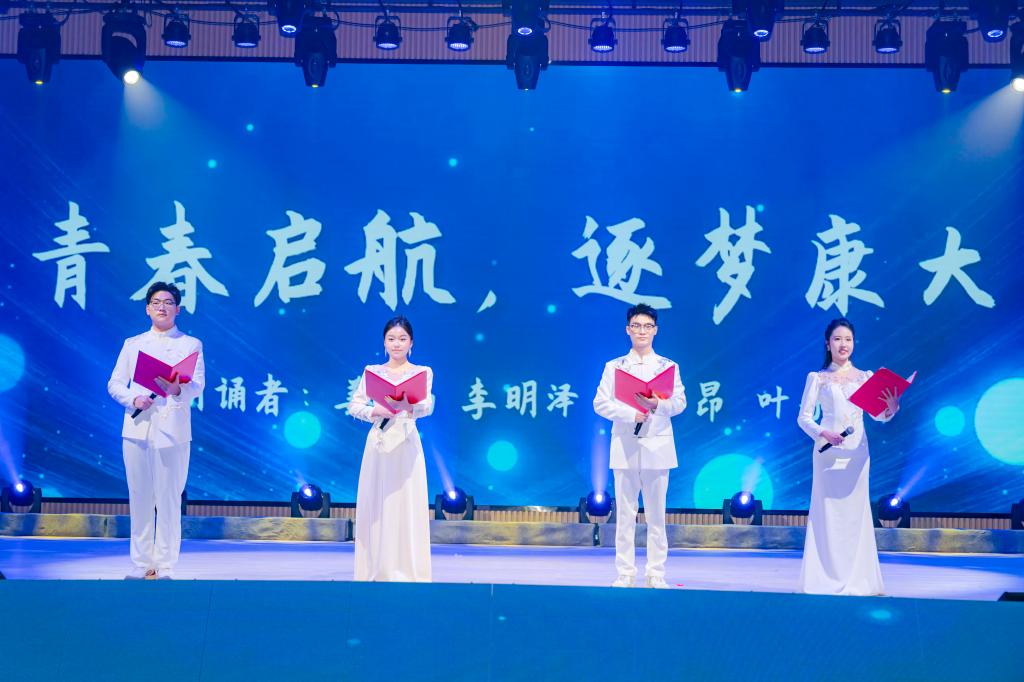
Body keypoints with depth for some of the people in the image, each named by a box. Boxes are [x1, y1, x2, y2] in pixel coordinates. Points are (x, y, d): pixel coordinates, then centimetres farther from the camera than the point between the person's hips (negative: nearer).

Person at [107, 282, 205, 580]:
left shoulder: (191, 345, 9)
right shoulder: (132, 344, 17)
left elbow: (197, 386, -3)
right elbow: (115, 384, 12)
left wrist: (177, 389, -24)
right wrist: (133, 399, -9)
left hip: (172, 432, -3)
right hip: (136, 429, 3)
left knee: (169, 499, -3)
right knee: (139, 498, 5)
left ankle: (165, 566, 3)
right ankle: (142, 563, 13)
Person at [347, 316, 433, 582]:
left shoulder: (423, 372, 4)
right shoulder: (372, 371, 8)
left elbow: (428, 408, -11)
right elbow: (354, 405, 4)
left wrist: (409, 404, -32)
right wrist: (376, 411, -15)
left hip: (407, 444, -1)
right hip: (378, 442, 2)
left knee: (407, 503, -2)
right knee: (375, 504, 2)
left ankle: (407, 570, 4)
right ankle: (376, 568, 10)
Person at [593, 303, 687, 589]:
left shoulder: (669, 366, 9)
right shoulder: (614, 367, 7)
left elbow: (679, 402, 2)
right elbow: (601, 403, -1)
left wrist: (657, 405, -18)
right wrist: (631, 414, -15)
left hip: (657, 447, 1)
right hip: (625, 446, 0)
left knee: (656, 514, 4)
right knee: (625, 514, 1)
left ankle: (656, 574, 10)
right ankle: (625, 574, 7)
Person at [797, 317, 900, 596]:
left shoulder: (865, 376, 10)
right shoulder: (817, 378, 5)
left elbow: (877, 415, 6)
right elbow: (803, 416, 1)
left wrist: (891, 406, -16)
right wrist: (823, 433, -16)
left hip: (856, 451, 2)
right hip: (827, 450, -2)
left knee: (855, 511, 3)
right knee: (827, 512, -1)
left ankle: (856, 580, 10)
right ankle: (828, 580, 5)